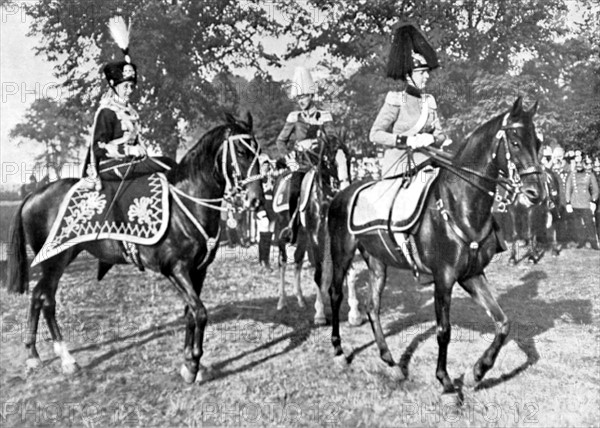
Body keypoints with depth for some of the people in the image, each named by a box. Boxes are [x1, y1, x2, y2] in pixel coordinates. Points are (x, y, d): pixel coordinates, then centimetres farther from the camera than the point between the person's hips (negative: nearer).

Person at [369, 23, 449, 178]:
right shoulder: (395, 100, -5)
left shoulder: (429, 100, 12)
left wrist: (431, 139, -11)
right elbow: (375, 134, -11)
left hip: (424, 163, 5)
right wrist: (407, 140, -19)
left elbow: (440, 135, 13)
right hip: (398, 166, -5)